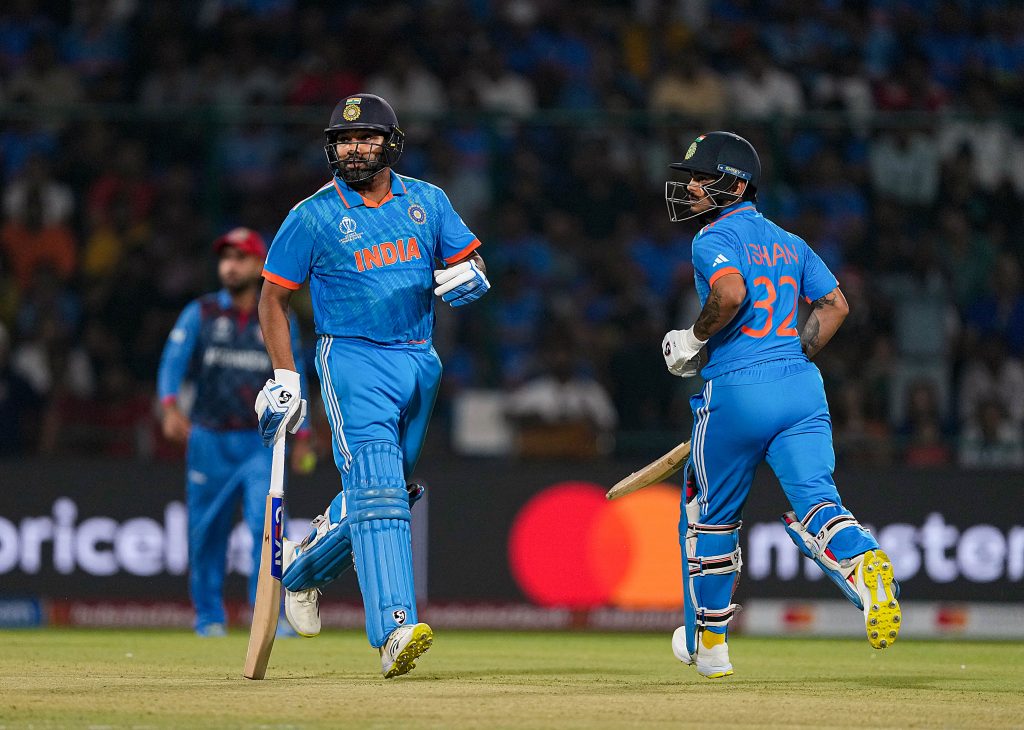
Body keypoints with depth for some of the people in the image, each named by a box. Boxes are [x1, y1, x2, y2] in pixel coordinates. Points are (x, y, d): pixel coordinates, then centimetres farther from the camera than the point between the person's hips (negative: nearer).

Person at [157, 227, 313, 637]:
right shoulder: (199, 314, 4)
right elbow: (172, 363, -7)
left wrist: (301, 437, 8)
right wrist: (170, 406, -25)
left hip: (260, 443, -1)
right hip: (208, 441, 1)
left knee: (266, 523, -16)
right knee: (205, 533, 3)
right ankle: (209, 617, 17)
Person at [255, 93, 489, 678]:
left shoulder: (428, 202, 8)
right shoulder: (314, 215, -3)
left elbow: (469, 260, 15)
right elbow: (273, 299, 2)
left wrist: (469, 276, -11)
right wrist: (285, 381, -6)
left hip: (419, 361, 5)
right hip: (353, 360, -5)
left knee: (383, 491, 13)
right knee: (377, 489, -20)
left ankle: (304, 567, 39)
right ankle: (394, 631, -29)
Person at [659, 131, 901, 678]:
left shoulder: (714, 238, -4)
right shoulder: (788, 242, 18)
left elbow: (730, 291, -23)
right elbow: (835, 304, 16)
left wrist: (697, 340, -8)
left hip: (737, 389, -5)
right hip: (804, 385, 5)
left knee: (709, 514, 13)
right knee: (813, 498, -7)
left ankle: (707, 642, 24)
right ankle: (865, 562, -41)